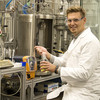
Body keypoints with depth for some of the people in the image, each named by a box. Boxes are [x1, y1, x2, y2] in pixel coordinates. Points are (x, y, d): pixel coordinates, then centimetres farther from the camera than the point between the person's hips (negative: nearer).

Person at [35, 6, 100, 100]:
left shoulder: (90, 41, -17)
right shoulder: (75, 39, 15)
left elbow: (84, 73, -24)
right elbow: (64, 61, 14)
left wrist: (56, 68, -22)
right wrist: (48, 55, -3)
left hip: (85, 92, -9)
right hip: (71, 87, 9)